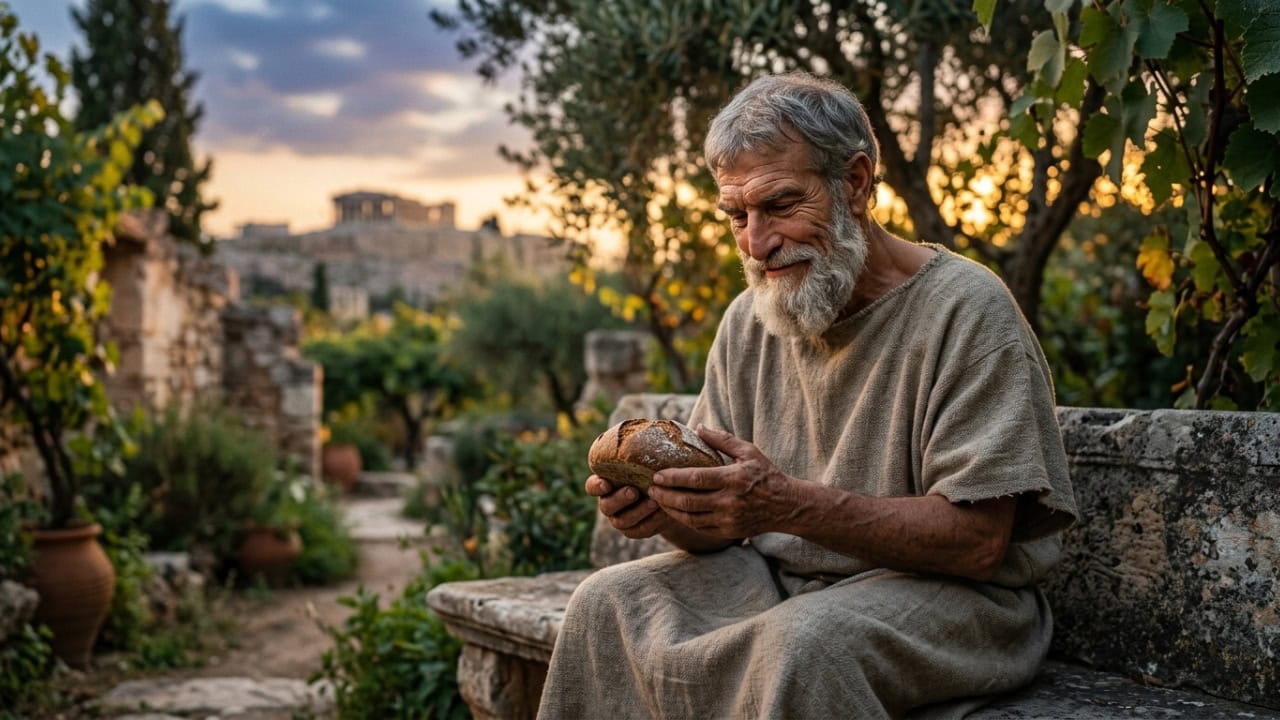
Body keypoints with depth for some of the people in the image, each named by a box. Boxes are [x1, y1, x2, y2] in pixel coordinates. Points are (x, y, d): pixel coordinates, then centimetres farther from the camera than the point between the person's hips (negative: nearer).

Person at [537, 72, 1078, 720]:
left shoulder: (964, 308, -13)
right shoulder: (749, 321, 7)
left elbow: (978, 542, -20)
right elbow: (720, 521, 6)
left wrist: (791, 505, -31)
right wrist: (662, 507, -19)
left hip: (940, 592, -5)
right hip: (776, 579, 6)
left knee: (799, 644, -35)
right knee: (608, 603, -14)